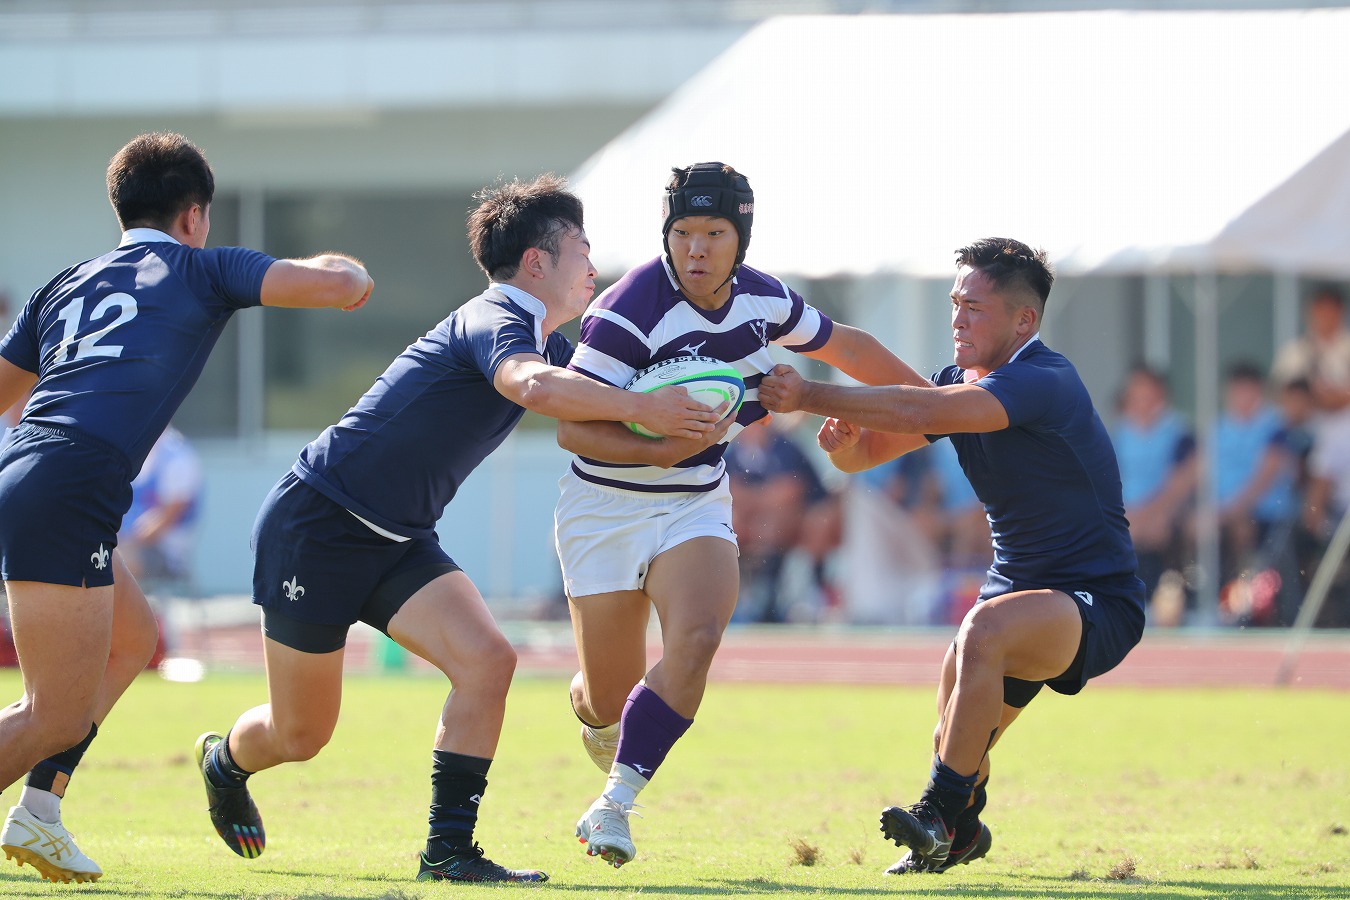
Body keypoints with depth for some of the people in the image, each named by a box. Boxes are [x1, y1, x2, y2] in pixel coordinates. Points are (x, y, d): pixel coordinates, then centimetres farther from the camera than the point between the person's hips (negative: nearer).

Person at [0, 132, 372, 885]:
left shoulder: (66, 286, 26)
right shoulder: (203, 270, 10)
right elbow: (346, 285, 4)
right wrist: (340, 267, 26)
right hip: (67, 492, -8)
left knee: (133, 638, 27)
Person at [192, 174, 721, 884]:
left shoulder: (548, 343, 9)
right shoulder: (493, 321, -21)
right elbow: (534, 386, -44)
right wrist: (641, 408, -41)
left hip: (398, 543, 9)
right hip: (314, 526, -8)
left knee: (486, 660, -15)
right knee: (300, 736, 4)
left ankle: (448, 850, -9)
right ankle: (224, 762, 39)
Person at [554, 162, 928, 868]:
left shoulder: (763, 299, -4)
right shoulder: (628, 313, -23)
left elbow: (842, 345, 16)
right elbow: (573, 427, -24)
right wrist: (658, 450, -39)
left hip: (697, 508, 4)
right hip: (606, 509, -4)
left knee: (696, 640, -25)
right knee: (612, 697, 1)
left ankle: (614, 803, -18)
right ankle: (595, 713, 42)